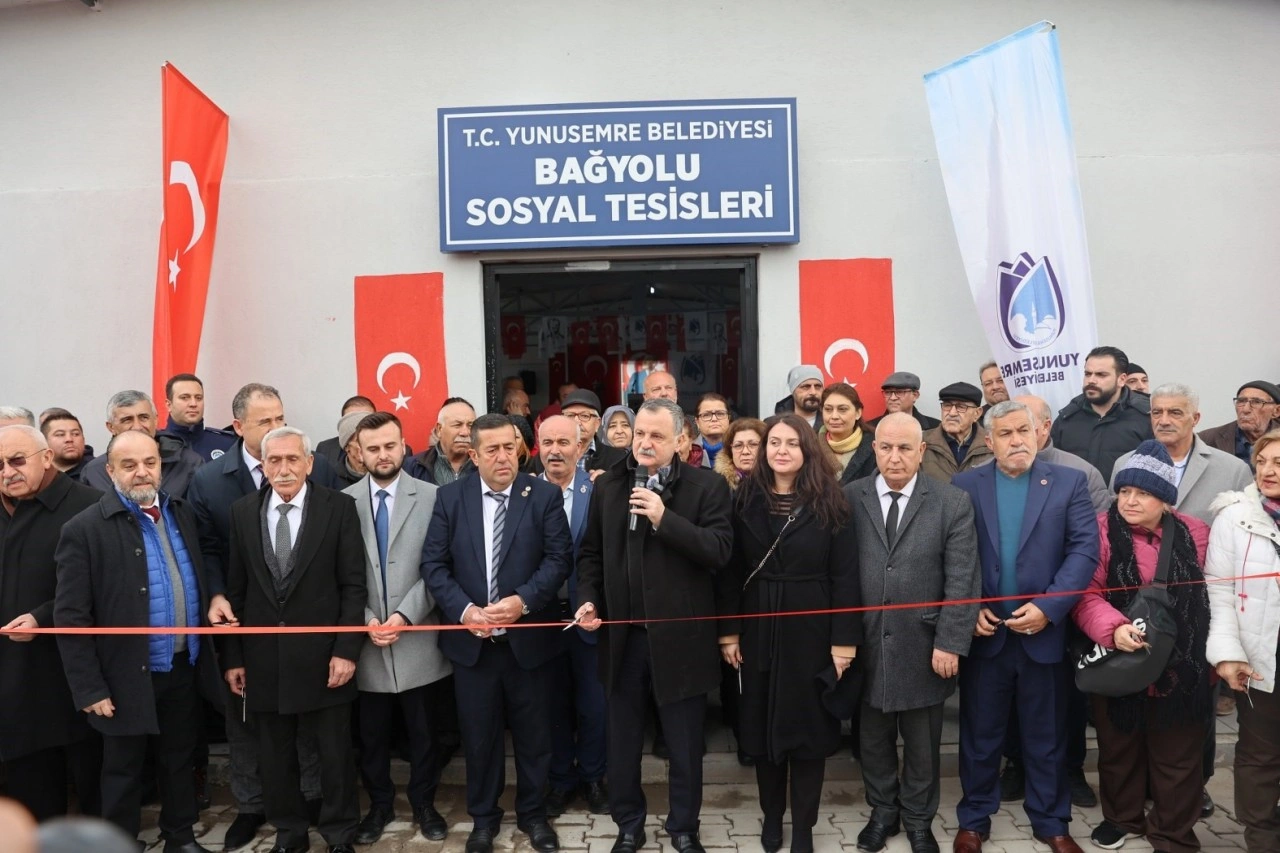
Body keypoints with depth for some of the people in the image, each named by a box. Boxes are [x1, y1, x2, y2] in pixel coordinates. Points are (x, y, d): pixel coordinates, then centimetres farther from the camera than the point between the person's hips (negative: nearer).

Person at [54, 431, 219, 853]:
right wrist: (90, 688, -15)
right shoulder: (84, 529, -14)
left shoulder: (181, 513, 4)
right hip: (129, 677, -5)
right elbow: (71, 618, -14)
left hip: (185, 668, 5)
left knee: (179, 762, 20)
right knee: (123, 773, 12)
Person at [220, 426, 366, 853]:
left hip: (322, 655, -2)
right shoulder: (242, 512, 4)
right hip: (264, 658, 3)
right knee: (275, 756, 14)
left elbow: (353, 585, -5)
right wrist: (232, 656, 3)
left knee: (335, 754, 9)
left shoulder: (338, 507, -5)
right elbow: (235, 589, 5)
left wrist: (346, 650, -11)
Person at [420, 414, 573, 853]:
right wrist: (464, 609, -16)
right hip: (471, 639, 1)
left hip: (528, 637, -1)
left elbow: (559, 558, -8)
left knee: (533, 732, 12)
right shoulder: (450, 497, 0)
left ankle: (532, 812, 32)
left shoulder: (544, 495, -4)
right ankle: (483, 817, 31)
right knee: (478, 734, 13)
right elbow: (434, 563, -3)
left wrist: (523, 601, -21)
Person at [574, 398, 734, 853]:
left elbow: (719, 550, -17)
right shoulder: (608, 484, 5)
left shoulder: (707, 485, -6)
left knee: (685, 744, 12)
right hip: (622, 634, 3)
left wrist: (664, 518, -25)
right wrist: (588, 598, -4)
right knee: (623, 741, 16)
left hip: (680, 636, -3)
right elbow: (591, 551, 11)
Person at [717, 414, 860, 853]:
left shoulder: (828, 503, -6)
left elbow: (845, 576, -7)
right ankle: (771, 816, 28)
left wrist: (844, 639, -11)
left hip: (811, 632, -2)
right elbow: (730, 571, 1)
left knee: (808, 727, 7)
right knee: (762, 726, 11)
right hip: (759, 630, 2)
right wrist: (729, 632, -3)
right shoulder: (747, 500, 0)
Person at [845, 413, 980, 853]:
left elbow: (963, 582, -7)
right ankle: (882, 811, 38)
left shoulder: (953, 502, -5)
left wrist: (950, 643, -12)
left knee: (922, 742, 15)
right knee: (873, 737, 16)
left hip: (922, 645, -1)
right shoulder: (849, 498, -3)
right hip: (865, 643, 1)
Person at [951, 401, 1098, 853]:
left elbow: (1085, 550, -9)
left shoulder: (1069, 483, -1)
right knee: (979, 734, 12)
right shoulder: (964, 486, 0)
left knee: (1045, 735, 14)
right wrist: (970, 608, -12)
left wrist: (1048, 608, -17)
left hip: (1044, 631, 0)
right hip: (983, 631, 0)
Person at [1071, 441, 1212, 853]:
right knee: (1119, 747, 15)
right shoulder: (1102, 531, -7)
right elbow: (1086, 593, -12)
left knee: (1177, 755, 9)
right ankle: (1121, 817, 36)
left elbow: (1210, 595, 11)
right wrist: (1113, 628, -29)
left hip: (1180, 668, 1)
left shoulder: (1194, 533, 2)